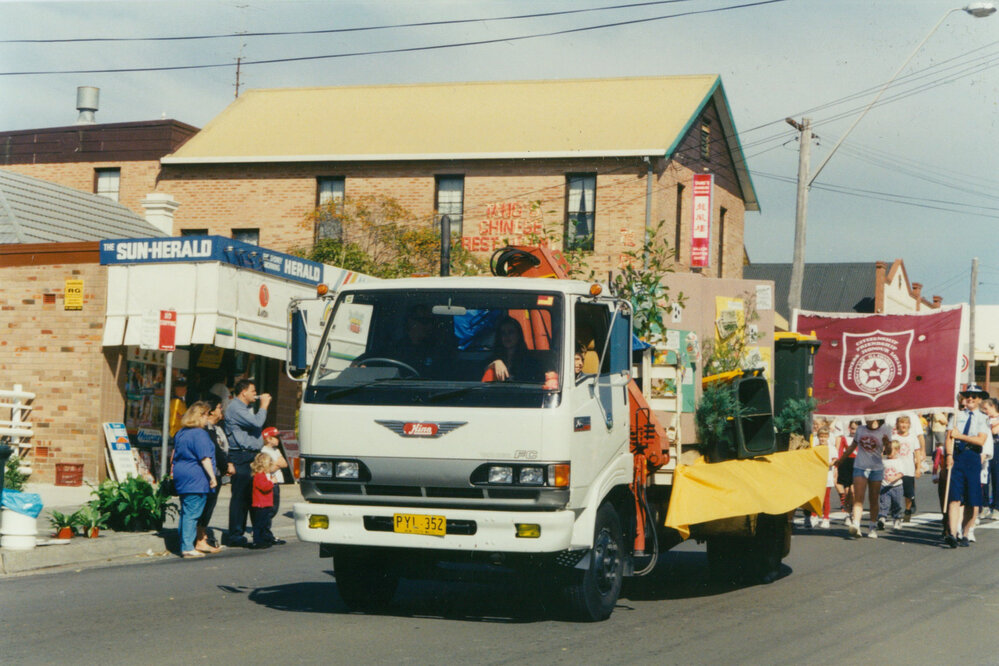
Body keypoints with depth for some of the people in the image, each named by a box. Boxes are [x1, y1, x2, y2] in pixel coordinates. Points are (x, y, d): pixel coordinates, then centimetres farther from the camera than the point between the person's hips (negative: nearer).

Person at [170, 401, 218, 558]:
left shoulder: (180, 433, 14)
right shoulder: (199, 434, -13)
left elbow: (175, 453, 24)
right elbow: (205, 458, -16)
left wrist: (173, 470, 34)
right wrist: (212, 476, -13)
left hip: (181, 476, 9)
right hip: (196, 479, -9)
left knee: (185, 512, 13)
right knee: (192, 513, -8)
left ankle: (184, 546, 16)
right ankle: (188, 547, -9)